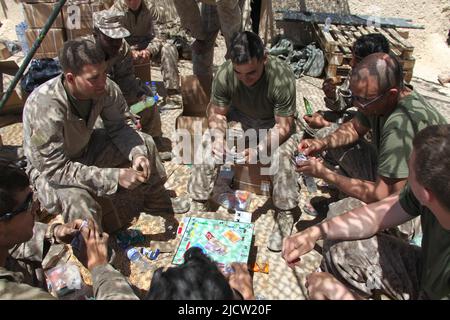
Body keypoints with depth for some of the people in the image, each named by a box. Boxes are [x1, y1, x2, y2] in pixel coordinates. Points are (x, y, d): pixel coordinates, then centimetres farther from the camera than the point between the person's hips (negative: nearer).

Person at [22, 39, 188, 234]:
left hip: (85, 148, 6)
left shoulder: (104, 89, -22)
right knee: (80, 206, -35)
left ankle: (156, 200, 23)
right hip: (48, 168, -6)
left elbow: (117, 128, -7)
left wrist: (136, 153, -26)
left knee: (145, 144, 1)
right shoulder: (45, 107, -38)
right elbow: (56, 169, -34)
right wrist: (115, 177, -39)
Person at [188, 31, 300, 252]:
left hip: (274, 123, -2)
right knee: (208, 149, -18)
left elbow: (283, 126, -25)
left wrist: (259, 149, -40)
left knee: (282, 158, -30)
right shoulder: (224, 74, -24)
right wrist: (218, 136, -29)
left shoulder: (282, 78, -32)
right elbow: (216, 112, -9)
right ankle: (199, 205, 0)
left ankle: (285, 217, -9)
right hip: (239, 118, 3)